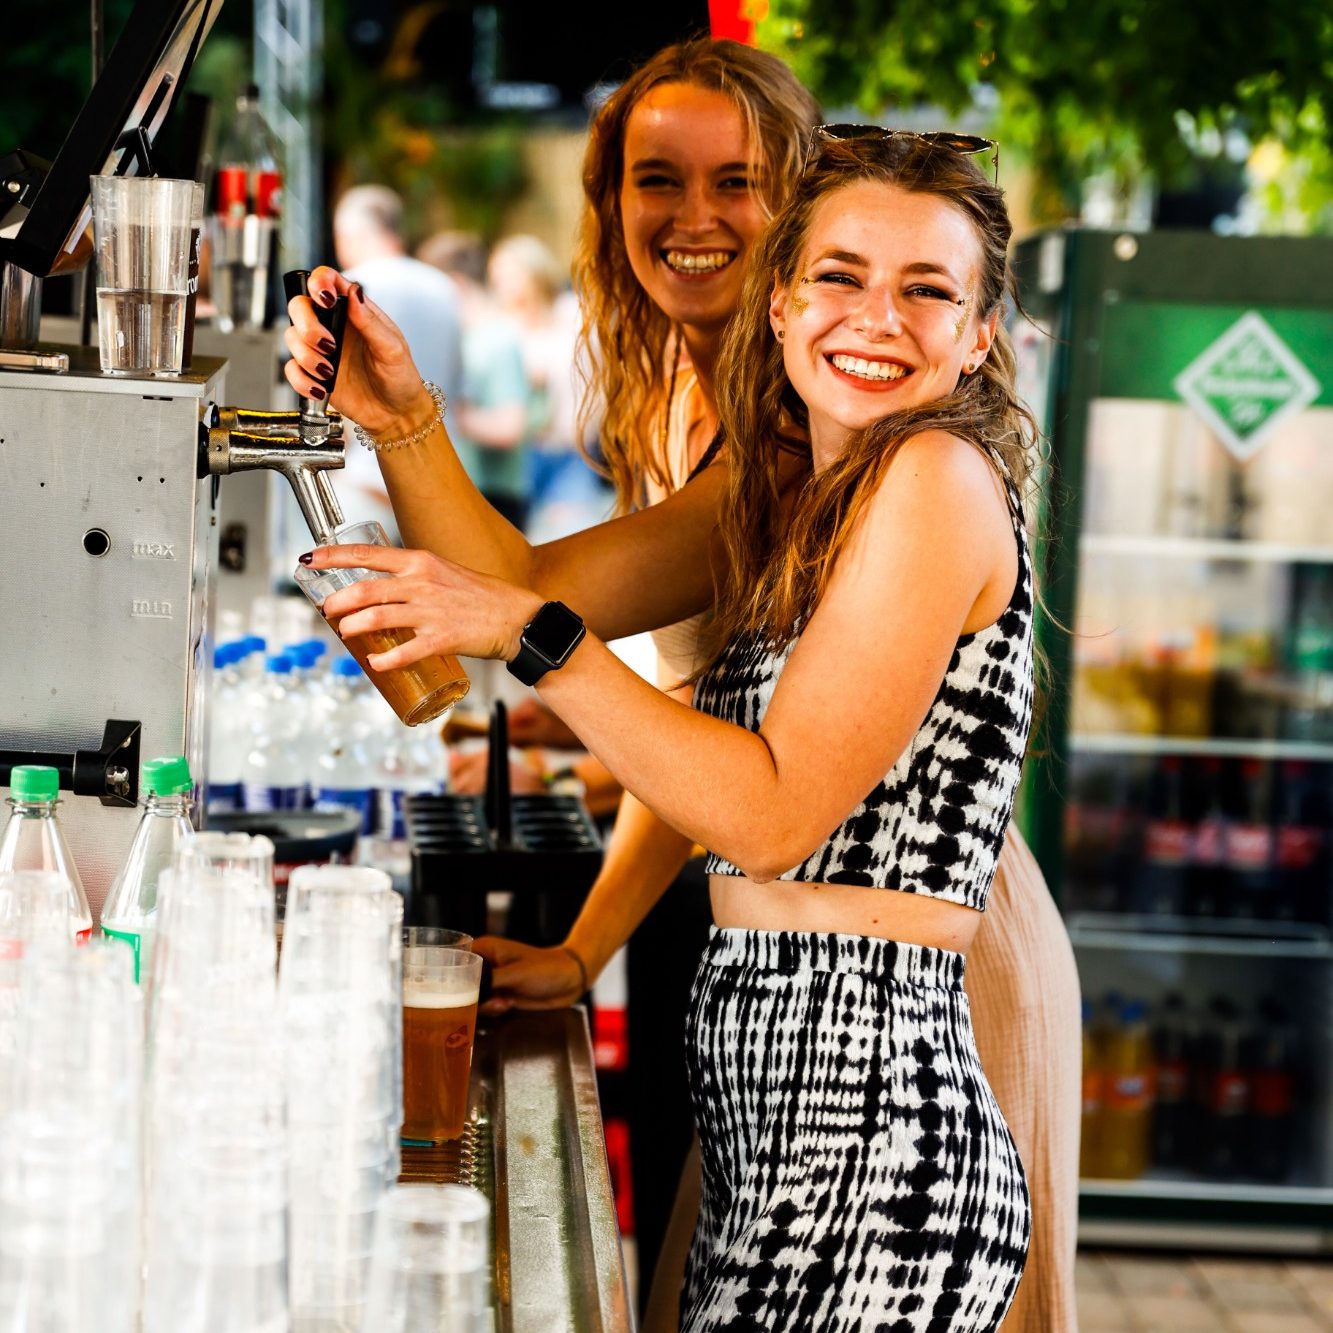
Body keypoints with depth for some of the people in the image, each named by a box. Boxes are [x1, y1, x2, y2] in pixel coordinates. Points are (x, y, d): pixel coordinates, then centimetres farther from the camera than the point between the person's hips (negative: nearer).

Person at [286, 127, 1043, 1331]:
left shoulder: (942, 476, -12)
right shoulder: (775, 487, 14)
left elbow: (774, 815, -16)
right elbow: (529, 586, 15)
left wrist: (532, 637, -15)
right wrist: (404, 422, 1)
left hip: (871, 1150, -8)